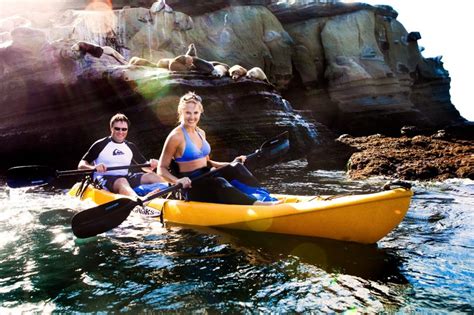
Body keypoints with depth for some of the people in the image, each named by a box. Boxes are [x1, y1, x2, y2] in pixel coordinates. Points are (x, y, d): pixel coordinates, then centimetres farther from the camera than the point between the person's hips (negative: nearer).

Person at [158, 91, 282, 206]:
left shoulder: (201, 133, 13)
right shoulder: (176, 136, -9)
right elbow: (162, 169, -8)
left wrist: (230, 165, 9)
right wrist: (177, 181, -27)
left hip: (206, 179, 7)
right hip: (191, 188, -6)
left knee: (236, 168, -19)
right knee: (219, 183, -35)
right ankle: (258, 205, -48)